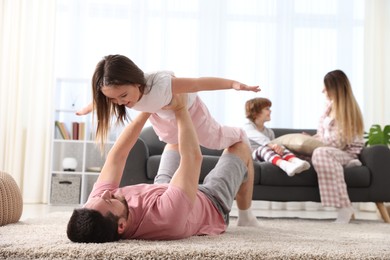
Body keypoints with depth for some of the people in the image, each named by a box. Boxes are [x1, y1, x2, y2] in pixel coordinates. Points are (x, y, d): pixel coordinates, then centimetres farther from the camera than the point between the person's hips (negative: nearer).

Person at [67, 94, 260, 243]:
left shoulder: (96, 205, -35)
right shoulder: (165, 215, -53)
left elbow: (117, 154, -24)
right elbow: (193, 157, -44)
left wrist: (146, 110, -21)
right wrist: (180, 110, -32)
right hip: (211, 204, -5)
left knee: (173, 142, 24)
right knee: (240, 148, 12)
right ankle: (245, 217, 37)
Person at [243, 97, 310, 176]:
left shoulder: (269, 131, 25)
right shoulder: (248, 126, 1)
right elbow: (258, 137, -20)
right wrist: (271, 144, -37)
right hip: (253, 155, -5)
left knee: (281, 148, -23)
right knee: (263, 148, -36)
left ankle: (295, 160, -54)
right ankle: (284, 164, -65)